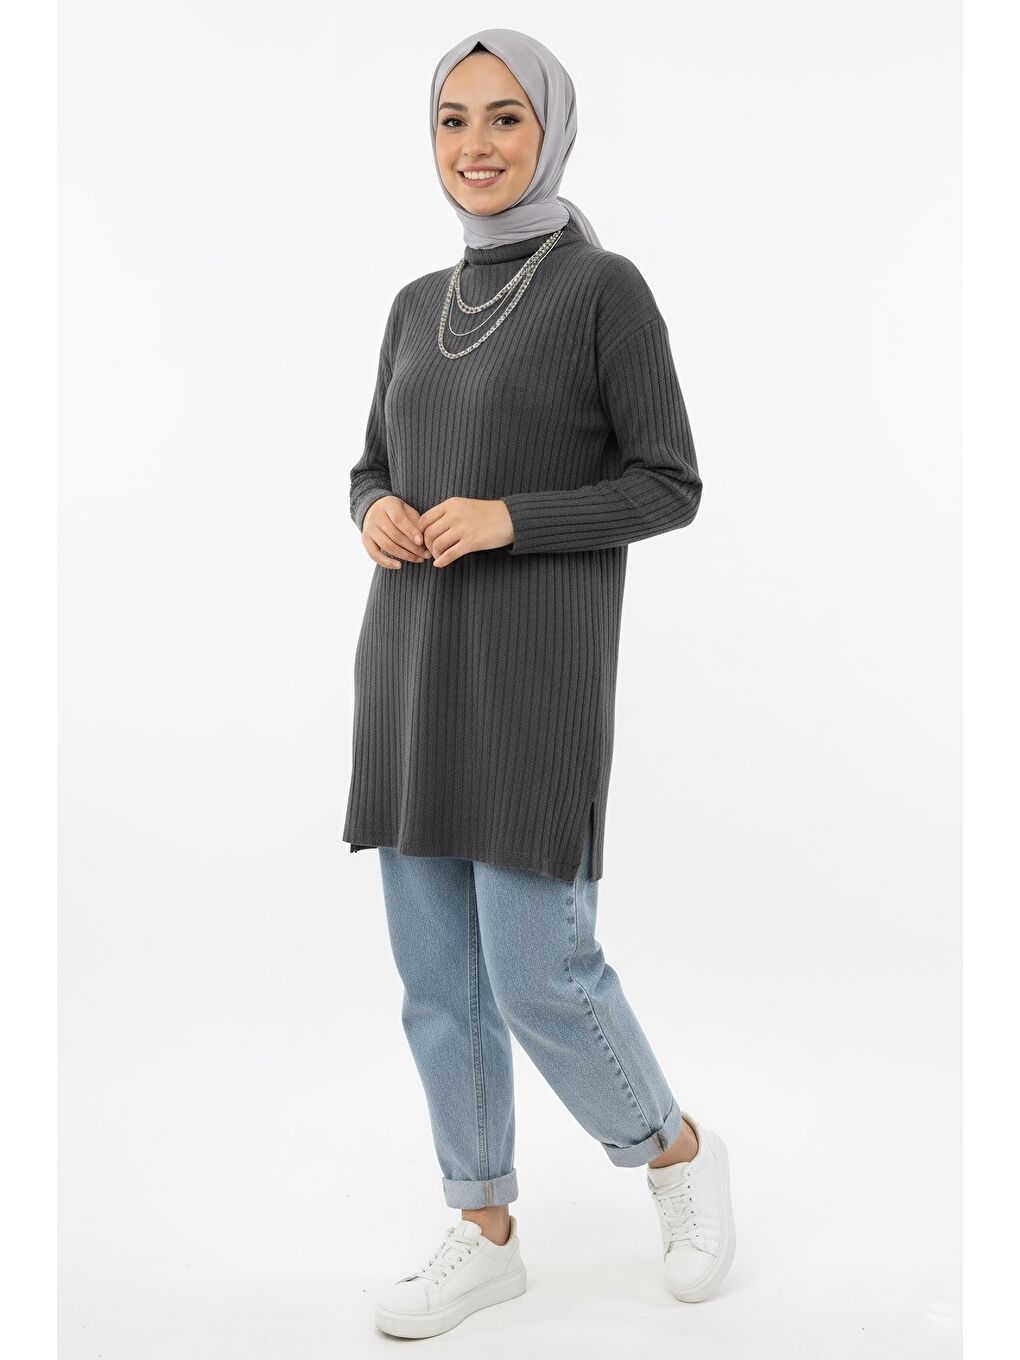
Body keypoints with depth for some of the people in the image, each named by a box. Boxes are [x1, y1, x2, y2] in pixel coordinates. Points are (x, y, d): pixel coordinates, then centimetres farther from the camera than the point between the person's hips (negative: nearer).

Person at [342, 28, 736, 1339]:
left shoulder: (607, 287, -5)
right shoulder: (419, 305, 13)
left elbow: (669, 486, -6)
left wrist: (509, 519, -19)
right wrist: (377, 519, -6)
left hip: (536, 667, -6)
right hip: (410, 659, 6)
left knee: (535, 970, -5)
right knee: (435, 968, 8)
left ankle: (678, 1150, 23)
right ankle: (484, 1231, 22)